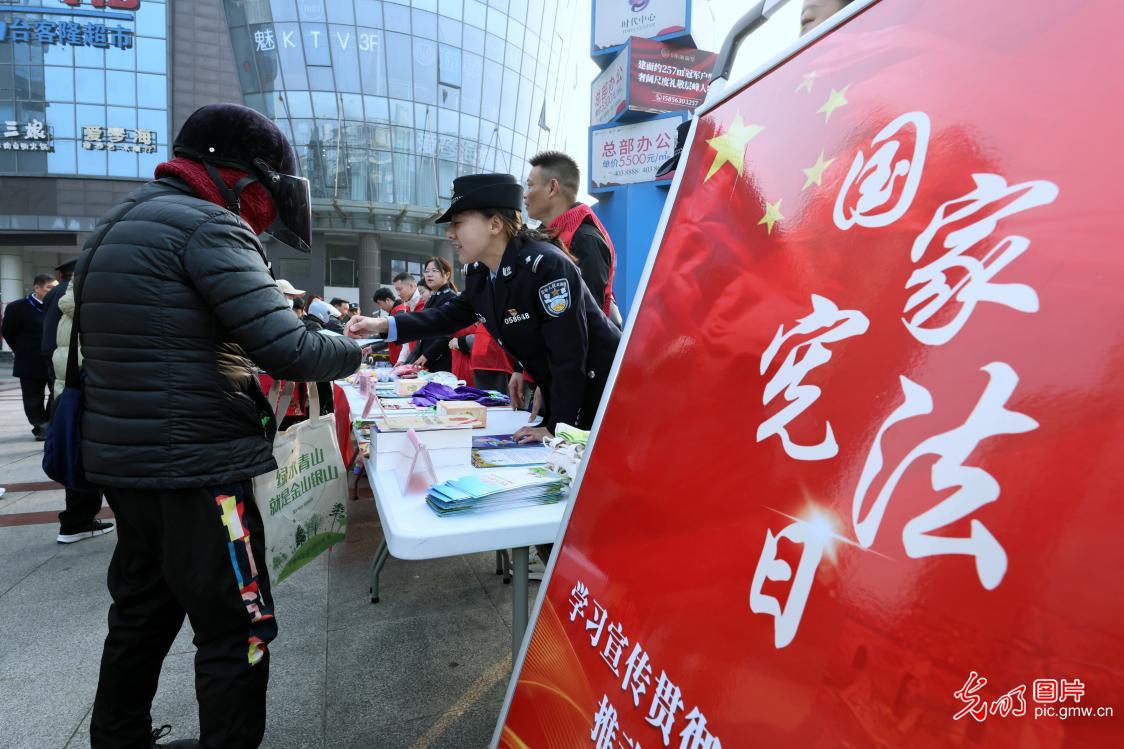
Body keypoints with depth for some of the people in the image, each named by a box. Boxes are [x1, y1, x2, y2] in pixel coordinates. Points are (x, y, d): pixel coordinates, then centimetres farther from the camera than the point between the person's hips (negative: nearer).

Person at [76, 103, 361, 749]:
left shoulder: (119, 223, 15)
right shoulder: (210, 226, -15)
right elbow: (288, 350, -23)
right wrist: (354, 352, -5)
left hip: (122, 460, 10)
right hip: (196, 470, -10)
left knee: (143, 611, 24)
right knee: (238, 630, 3)